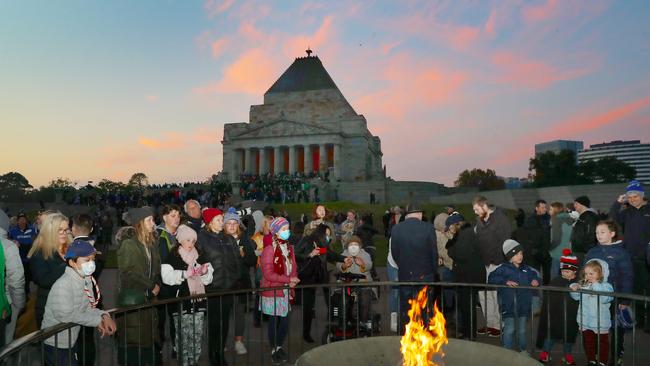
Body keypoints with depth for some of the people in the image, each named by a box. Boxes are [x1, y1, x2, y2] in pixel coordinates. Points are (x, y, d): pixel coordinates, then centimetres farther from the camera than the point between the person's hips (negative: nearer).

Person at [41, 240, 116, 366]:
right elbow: (66, 315, -28)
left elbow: (88, 308, 2)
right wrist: (97, 320, -22)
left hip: (72, 341, 8)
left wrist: (104, 315, -17)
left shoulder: (87, 280, 2)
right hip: (56, 345, -8)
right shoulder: (63, 285, -24)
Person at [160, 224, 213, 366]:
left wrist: (205, 272, -6)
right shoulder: (172, 257, -3)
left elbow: (207, 279, 16)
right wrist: (184, 274, -21)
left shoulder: (199, 256, 12)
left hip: (198, 301, 4)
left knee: (197, 336, 8)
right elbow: (166, 276, -14)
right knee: (183, 337, 1)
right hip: (181, 302, -4)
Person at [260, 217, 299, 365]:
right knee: (274, 321, 6)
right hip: (272, 291, -6)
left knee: (285, 321, 10)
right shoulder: (269, 249, -16)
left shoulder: (289, 247, 6)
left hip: (286, 291, 6)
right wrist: (288, 279, -20)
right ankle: (274, 351, 24)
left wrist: (293, 280, -9)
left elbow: (293, 267, 10)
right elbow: (268, 274, -19)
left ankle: (279, 347, 32)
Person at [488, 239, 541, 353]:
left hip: (523, 304, 4)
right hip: (508, 305, -4)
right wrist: (505, 281, -21)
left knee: (522, 329, 16)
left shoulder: (527, 269, 8)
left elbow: (536, 276, 18)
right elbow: (491, 279, -11)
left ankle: (523, 350, 32)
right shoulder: (503, 269, -5)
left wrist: (536, 280, -5)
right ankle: (507, 351, 13)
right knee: (509, 329, -1)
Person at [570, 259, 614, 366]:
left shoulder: (606, 286, -10)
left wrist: (596, 285, -23)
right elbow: (576, 296, 3)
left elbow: (605, 298, -27)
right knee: (588, 342, 15)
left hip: (600, 322, -4)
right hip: (585, 321, 5)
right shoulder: (583, 285, 4)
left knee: (602, 342, 9)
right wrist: (574, 287, -15)